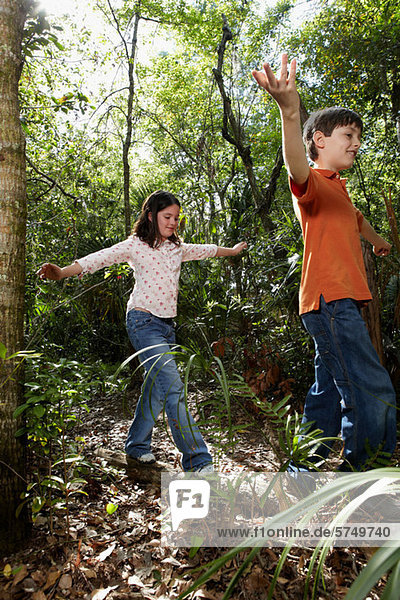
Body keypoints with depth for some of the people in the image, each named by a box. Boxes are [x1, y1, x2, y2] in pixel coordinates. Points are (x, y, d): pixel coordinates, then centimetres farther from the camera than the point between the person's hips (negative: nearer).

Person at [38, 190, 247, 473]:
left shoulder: (176, 247, 16)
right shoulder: (136, 245, -3)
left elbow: (204, 250, 31)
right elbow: (101, 258, -14)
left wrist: (233, 250, 45)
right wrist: (62, 272, -28)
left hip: (167, 324, 7)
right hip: (144, 320, -7)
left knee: (157, 388, 9)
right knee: (173, 388, -14)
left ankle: (138, 444, 28)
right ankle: (197, 460, -10)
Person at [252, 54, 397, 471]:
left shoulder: (337, 189, 23)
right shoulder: (313, 183, -6)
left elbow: (356, 219, 43)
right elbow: (297, 167, -31)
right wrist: (290, 113, -49)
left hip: (340, 303, 10)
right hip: (330, 301, -10)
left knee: (331, 393, 13)